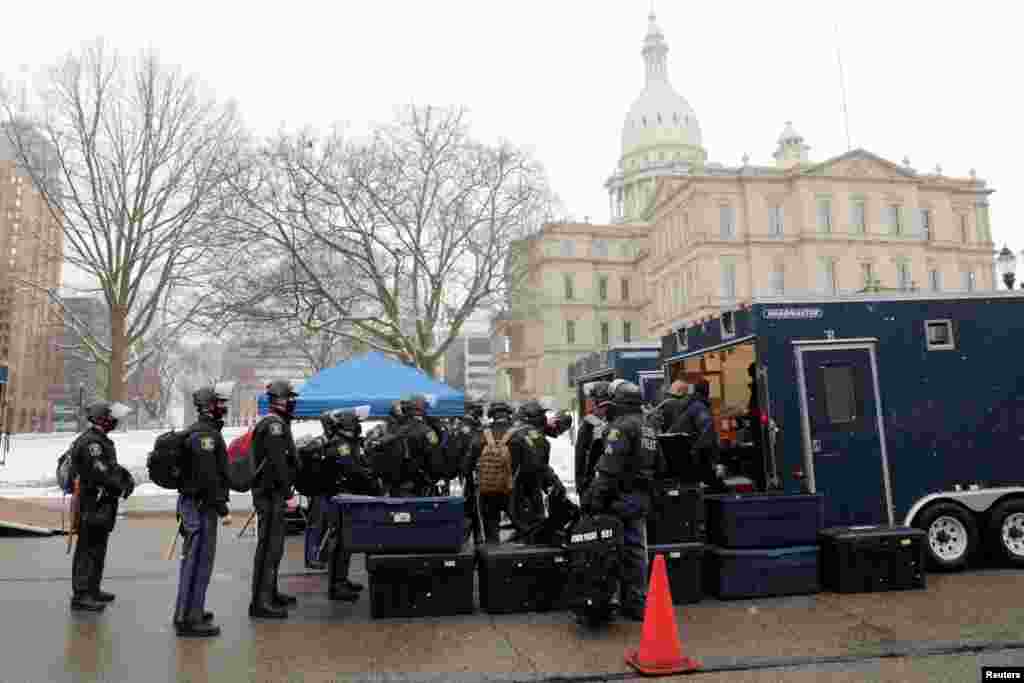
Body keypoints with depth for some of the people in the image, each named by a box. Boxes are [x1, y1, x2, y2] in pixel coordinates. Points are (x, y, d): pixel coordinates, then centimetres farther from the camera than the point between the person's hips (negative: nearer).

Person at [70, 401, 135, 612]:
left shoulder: (101, 440, 16)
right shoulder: (91, 442, -19)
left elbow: (112, 466, 21)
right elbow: (100, 472, -25)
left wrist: (126, 477, 5)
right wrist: (121, 485, -13)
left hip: (103, 504, 11)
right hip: (94, 505, -11)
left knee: (97, 548, 19)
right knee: (90, 549, -6)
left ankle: (92, 589, 31)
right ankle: (80, 596, -1)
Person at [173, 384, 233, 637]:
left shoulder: (201, 432, 16)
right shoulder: (205, 434, -18)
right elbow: (208, 476, -23)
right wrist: (223, 509, -21)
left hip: (193, 502, 11)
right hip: (201, 505, -11)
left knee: (195, 559, 20)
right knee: (198, 561, -5)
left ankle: (187, 612, 32)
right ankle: (188, 619, 2)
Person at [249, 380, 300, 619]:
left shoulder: (276, 424, 18)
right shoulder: (275, 425, -16)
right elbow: (278, 463, -22)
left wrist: (285, 491, 23)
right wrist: (288, 493, -20)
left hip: (271, 493, 11)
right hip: (271, 493, -11)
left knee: (273, 544, 19)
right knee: (269, 546, -8)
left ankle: (270, 593, 31)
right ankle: (260, 602, -5)